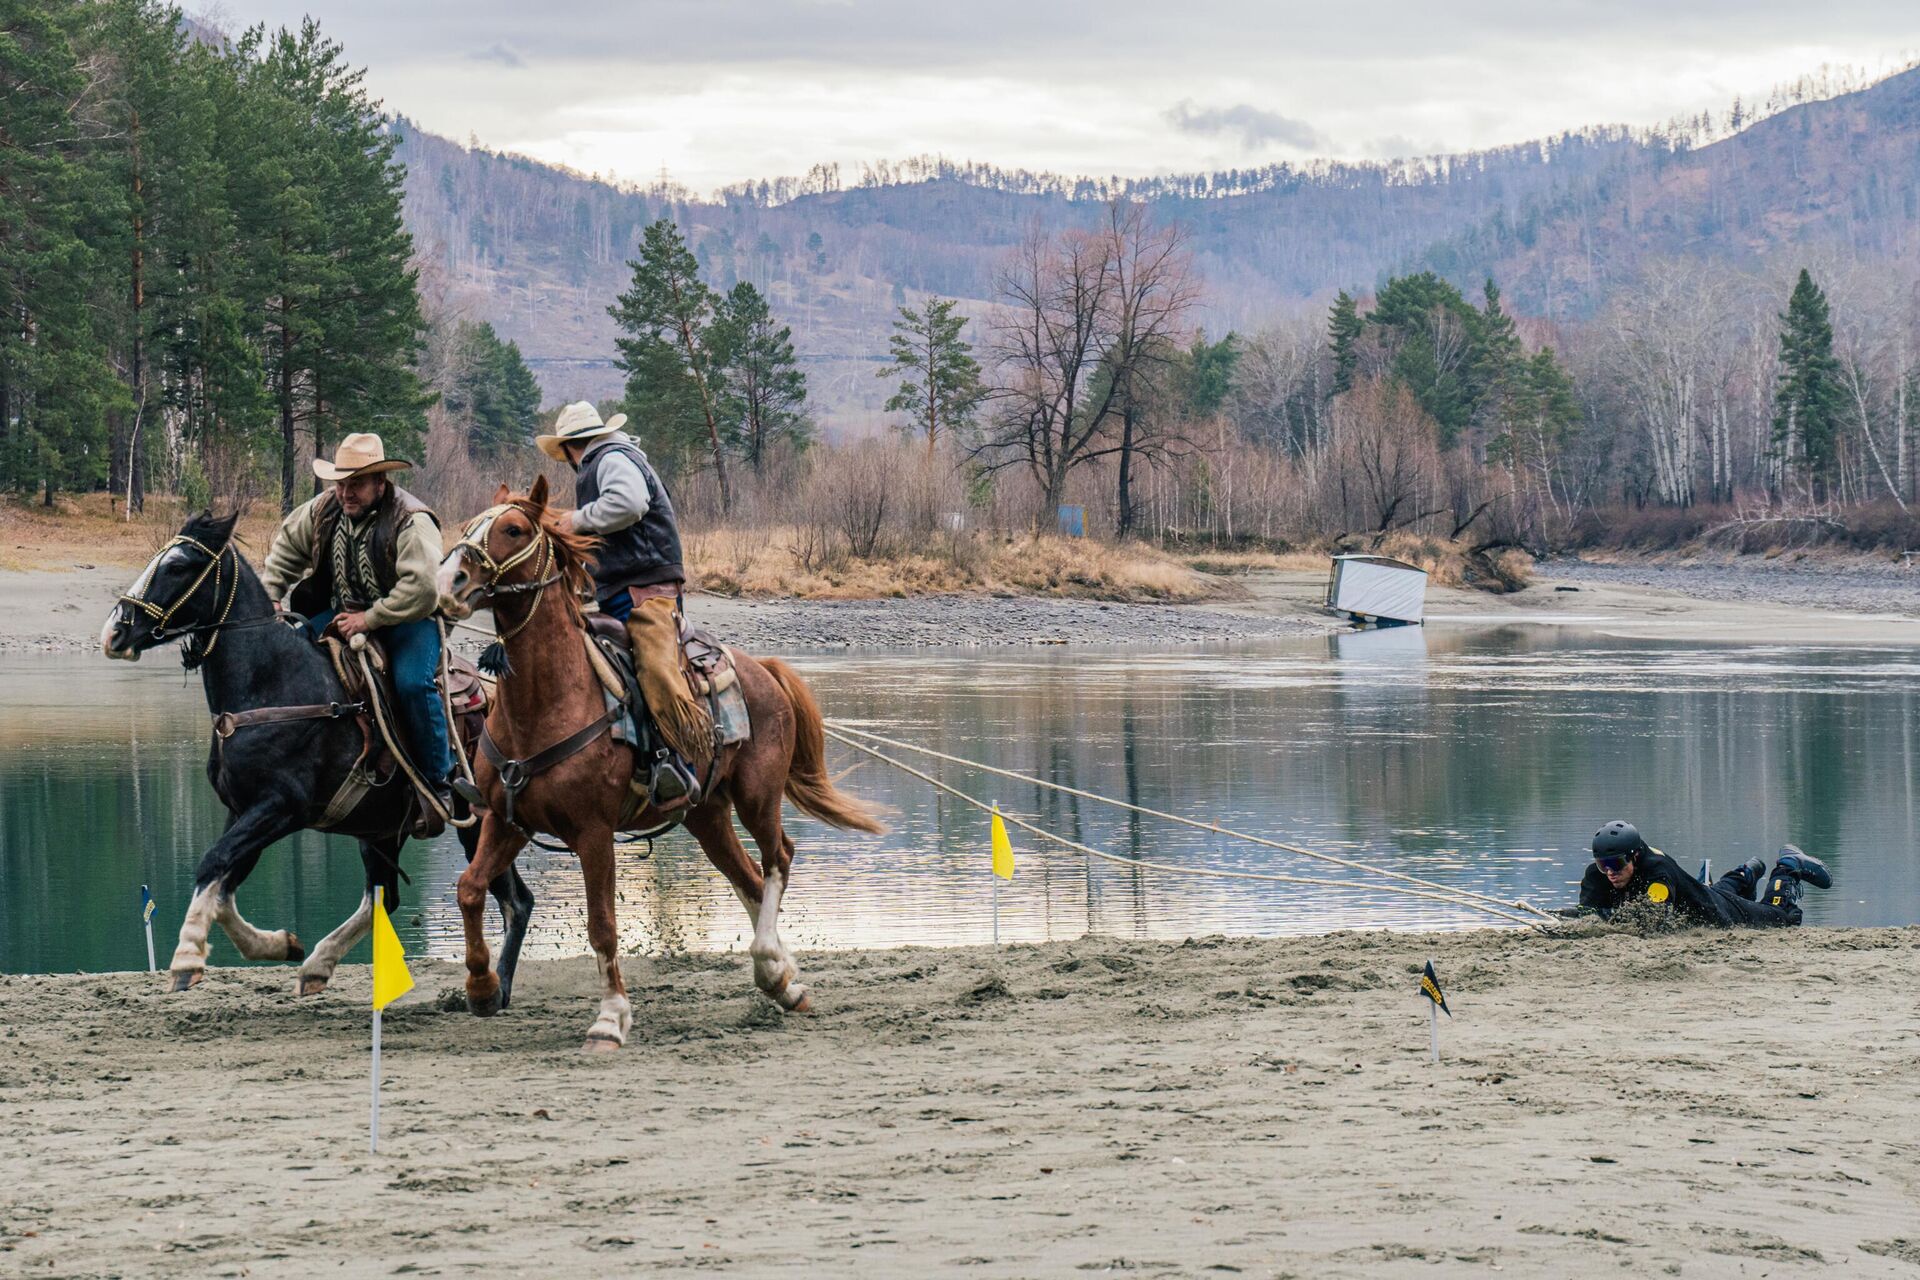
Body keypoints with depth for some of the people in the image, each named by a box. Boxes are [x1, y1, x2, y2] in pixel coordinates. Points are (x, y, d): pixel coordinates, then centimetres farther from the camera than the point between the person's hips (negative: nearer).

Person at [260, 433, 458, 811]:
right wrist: (269, 595, 8)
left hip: (405, 619, -6)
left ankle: (439, 780, -15)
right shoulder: (324, 510, 0)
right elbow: (287, 545, 18)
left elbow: (422, 588, -31)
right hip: (344, 611, 6)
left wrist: (369, 619, -28)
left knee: (413, 683, -30)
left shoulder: (411, 521, -21)